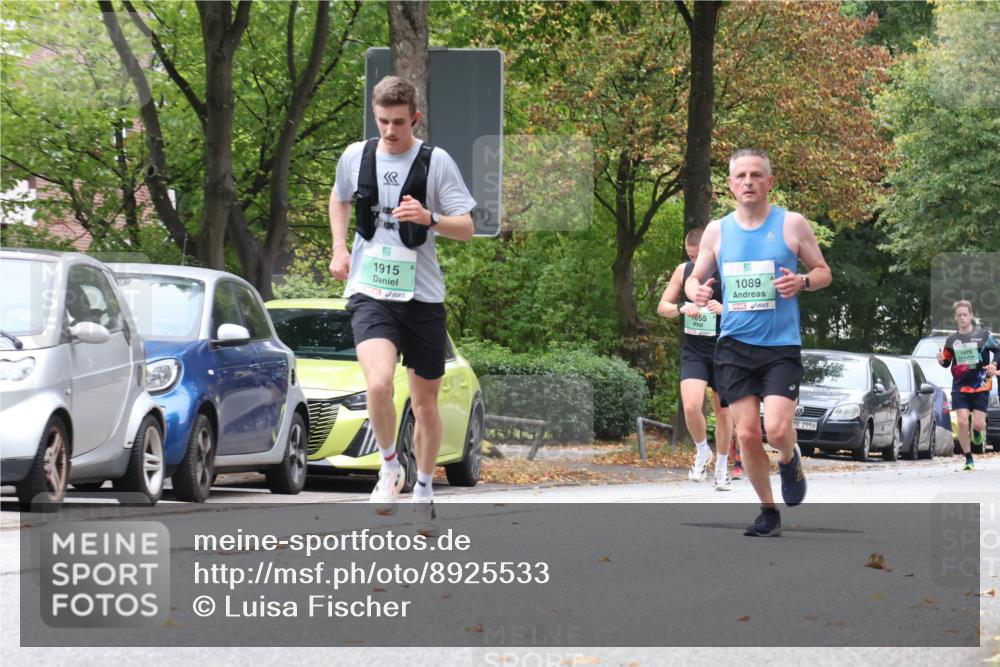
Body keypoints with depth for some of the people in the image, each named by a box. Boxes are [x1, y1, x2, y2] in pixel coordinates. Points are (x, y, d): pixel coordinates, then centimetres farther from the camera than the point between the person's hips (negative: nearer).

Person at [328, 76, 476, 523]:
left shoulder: (436, 162, -4)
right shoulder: (355, 156, 3)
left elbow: (466, 228, -3)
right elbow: (339, 199, 25)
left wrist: (429, 218, -22)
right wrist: (339, 248, 12)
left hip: (422, 296, 0)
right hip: (370, 292, 0)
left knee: (425, 402, 10)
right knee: (379, 384, -25)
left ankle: (423, 489, 30)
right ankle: (390, 467, -2)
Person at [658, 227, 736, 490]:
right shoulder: (684, 271, 1)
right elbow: (662, 307, 8)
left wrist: (724, 309, -25)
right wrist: (682, 308, -14)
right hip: (693, 353, 1)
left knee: (723, 411, 7)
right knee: (690, 407, -17)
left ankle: (722, 467, 24)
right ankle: (702, 451, 9)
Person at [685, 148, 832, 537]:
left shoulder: (792, 225, 0)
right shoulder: (717, 231, 7)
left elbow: (823, 272, 8)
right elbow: (695, 277, 16)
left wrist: (803, 282, -15)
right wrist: (695, 291, -8)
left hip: (781, 346, -3)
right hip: (734, 344, 3)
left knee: (777, 430, -16)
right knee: (747, 434, -1)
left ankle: (790, 460, 20)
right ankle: (768, 512, 15)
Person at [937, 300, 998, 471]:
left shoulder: (983, 335, -1)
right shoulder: (951, 340, 7)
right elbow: (947, 362, 16)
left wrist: (994, 365, -15)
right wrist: (941, 360, -7)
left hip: (981, 386, -2)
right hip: (960, 387, 2)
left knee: (978, 424, -9)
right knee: (962, 421, -11)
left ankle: (978, 430, 32)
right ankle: (968, 459, 0)